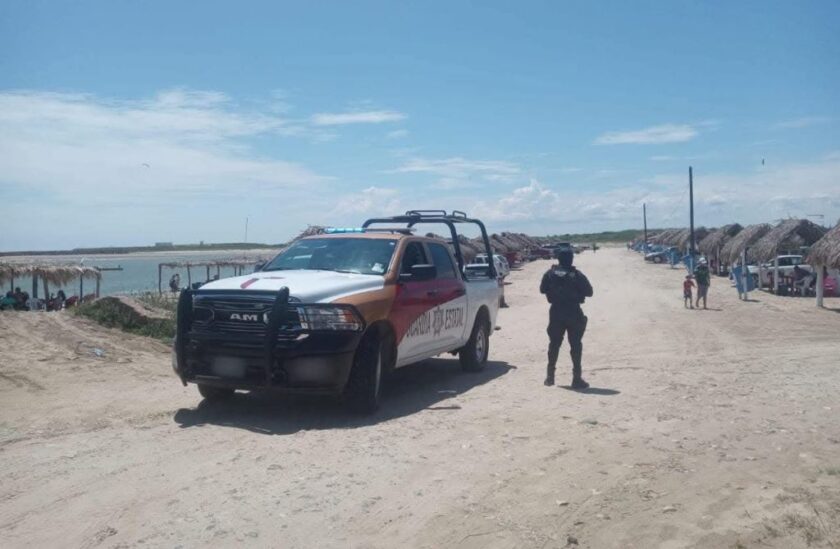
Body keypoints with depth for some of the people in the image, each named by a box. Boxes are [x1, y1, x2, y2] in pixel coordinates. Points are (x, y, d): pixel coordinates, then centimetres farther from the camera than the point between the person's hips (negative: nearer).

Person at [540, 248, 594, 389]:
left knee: (554, 344, 14)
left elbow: (542, 289, 7)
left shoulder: (550, 274, -4)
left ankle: (550, 376, 17)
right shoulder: (577, 275, -11)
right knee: (576, 345, 3)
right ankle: (577, 378, 0)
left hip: (556, 313, 3)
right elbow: (589, 292, -5)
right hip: (573, 313, -3)